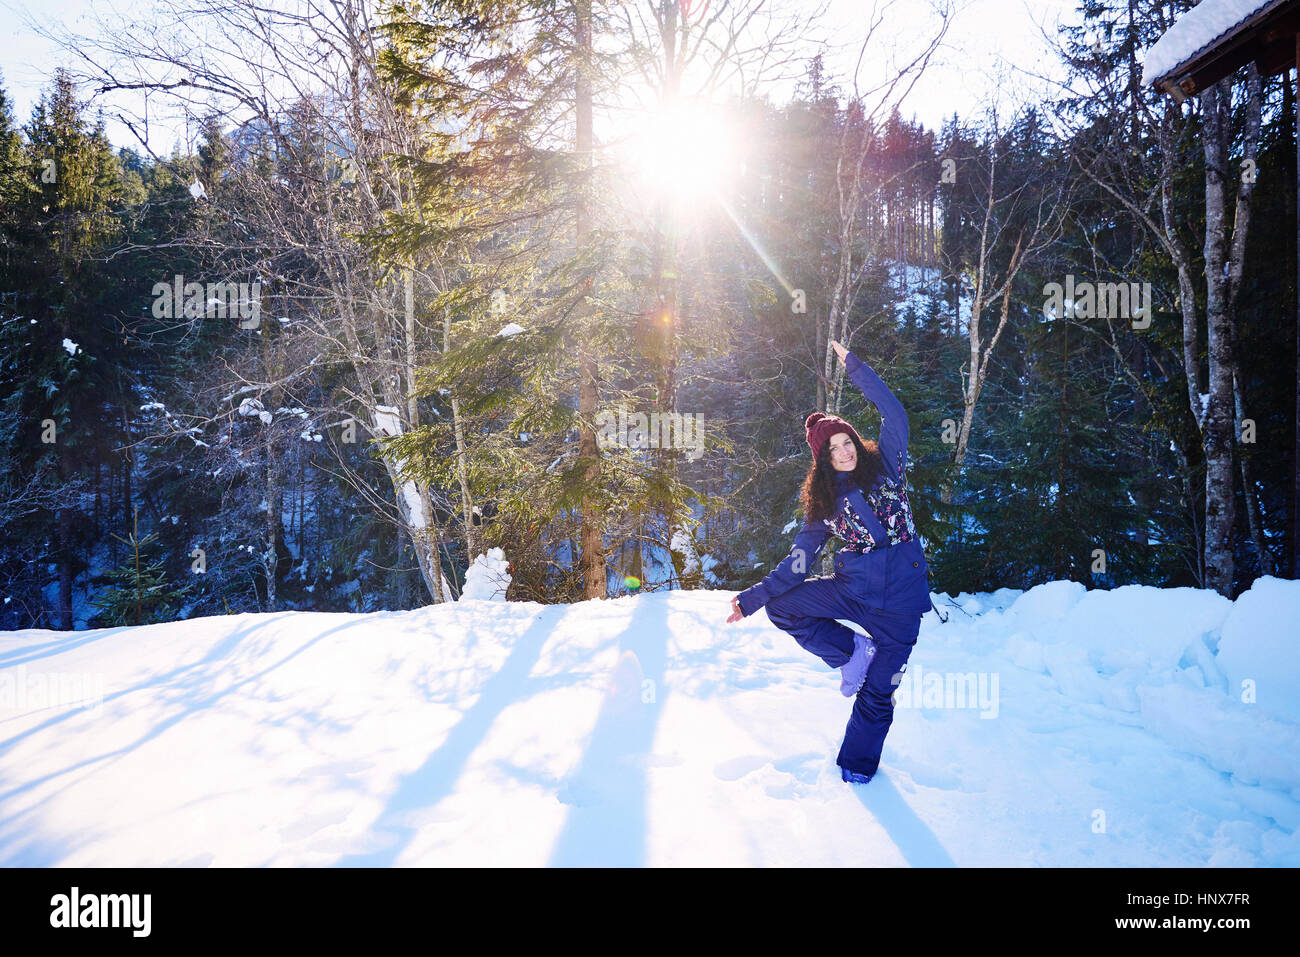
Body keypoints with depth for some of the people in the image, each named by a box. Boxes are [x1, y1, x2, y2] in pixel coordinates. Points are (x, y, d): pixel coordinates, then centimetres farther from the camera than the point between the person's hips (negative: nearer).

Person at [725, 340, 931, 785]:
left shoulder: (884, 465, 2)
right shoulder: (823, 501, 5)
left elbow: (893, 412, -9)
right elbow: (797, 562, 3)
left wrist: (854, 365, -9)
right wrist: (752, 598, -3)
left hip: (900, 600, -3)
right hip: (853, 589, 3)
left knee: (877, 694, 3)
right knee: (781, 608, -10)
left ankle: (857, 765, 28)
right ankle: (853, 651, 4)